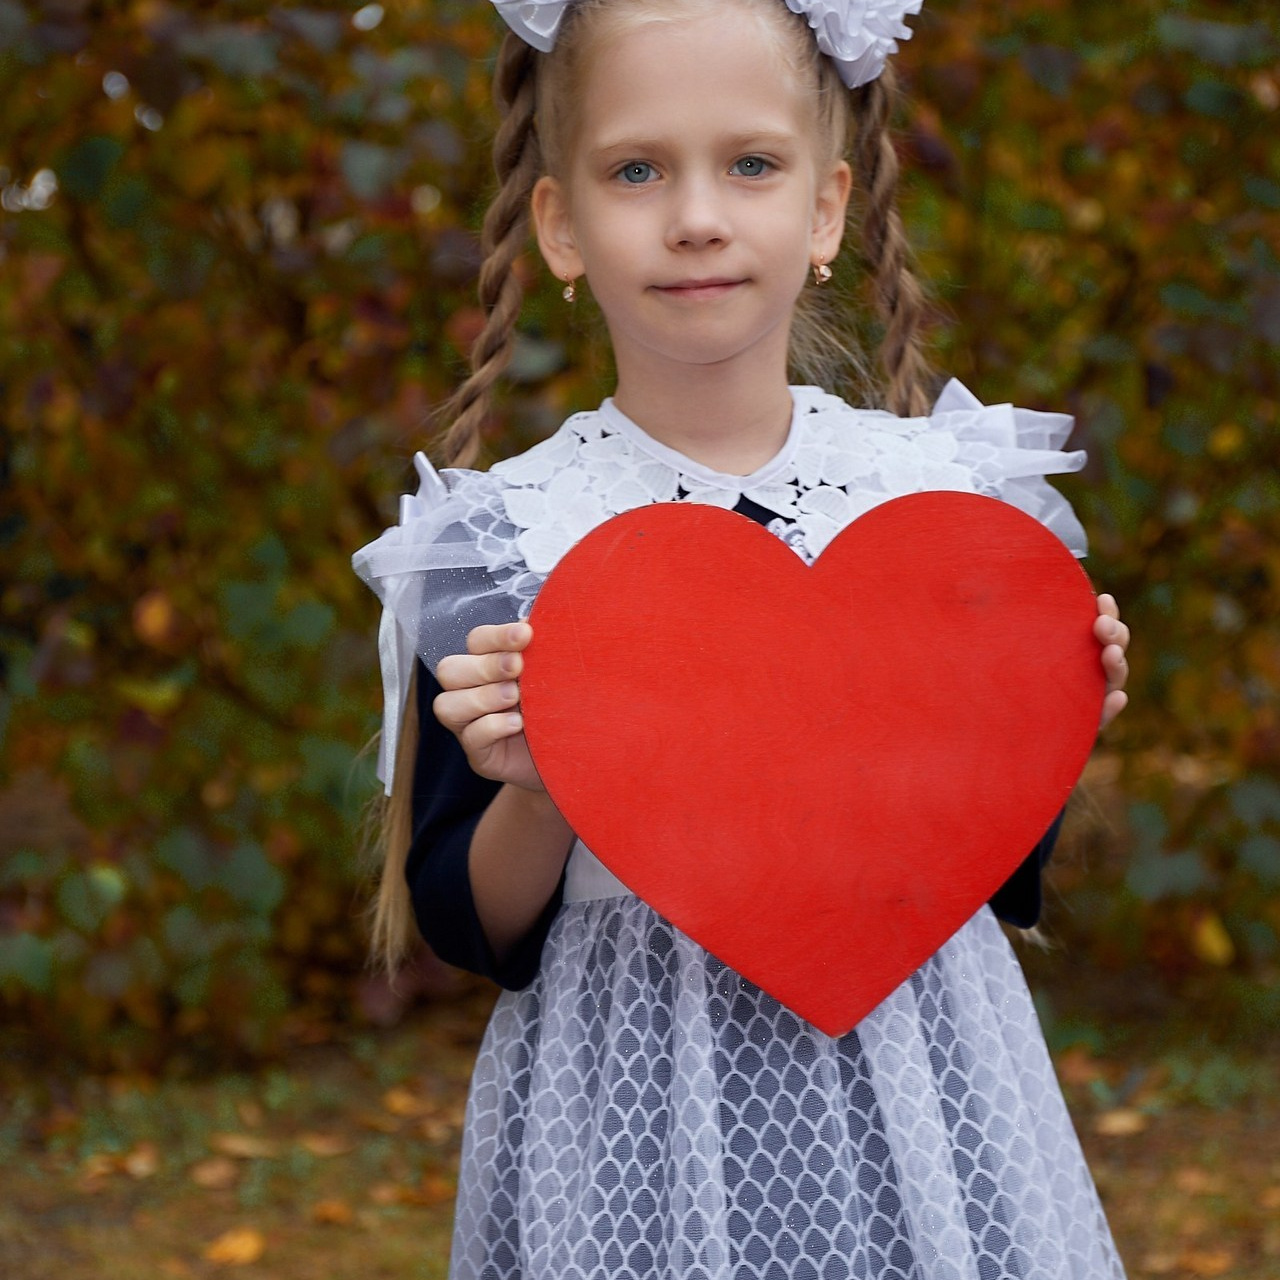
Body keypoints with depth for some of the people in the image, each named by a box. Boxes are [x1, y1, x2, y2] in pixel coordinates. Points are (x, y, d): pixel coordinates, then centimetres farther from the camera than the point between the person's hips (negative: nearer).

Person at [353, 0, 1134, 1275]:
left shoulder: (944, 494, -1)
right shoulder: (506, 543, -7)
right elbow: (472, 932, -3)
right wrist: (537, 800, -21)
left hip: (916, 1077, 2)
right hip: (634, 1121, -2)